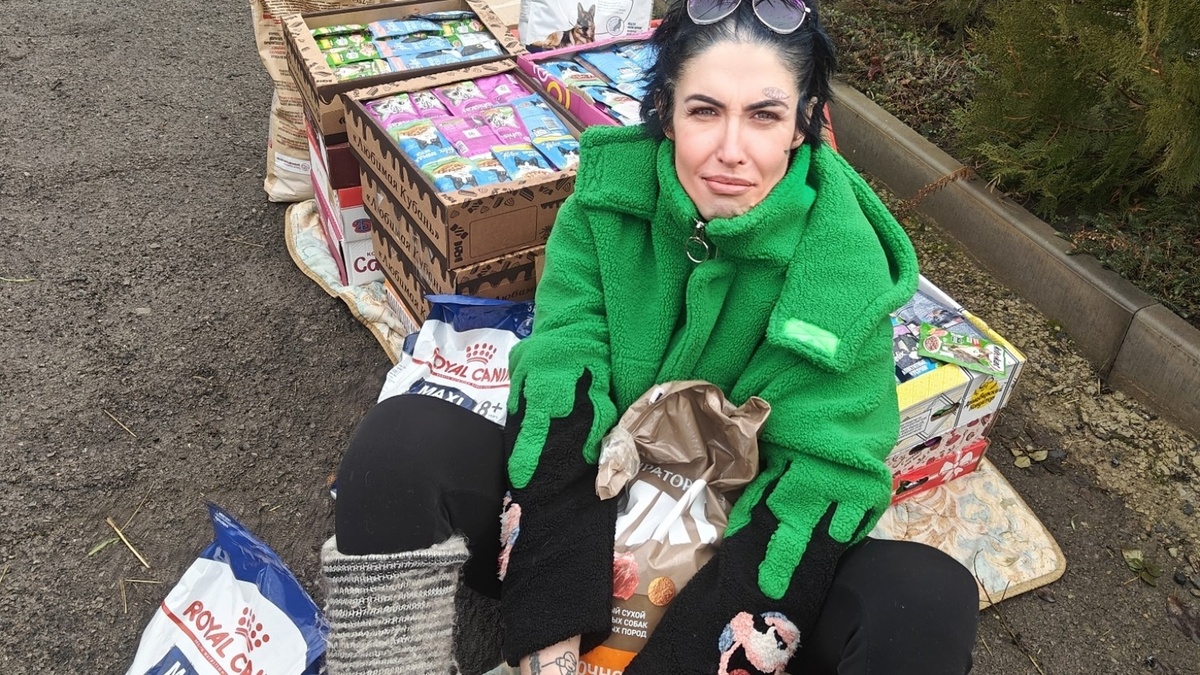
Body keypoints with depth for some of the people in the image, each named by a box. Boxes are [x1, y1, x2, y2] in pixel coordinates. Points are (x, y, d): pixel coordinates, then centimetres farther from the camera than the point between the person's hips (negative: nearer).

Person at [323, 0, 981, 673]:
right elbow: (557, 408, -18)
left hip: (730, 537, 0)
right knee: (403, 437, -22)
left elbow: (812, 497, -19)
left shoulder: (847, 272, -18)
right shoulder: (609, 195, -13)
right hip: (591, 507, 1)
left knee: (930, 602, -28)